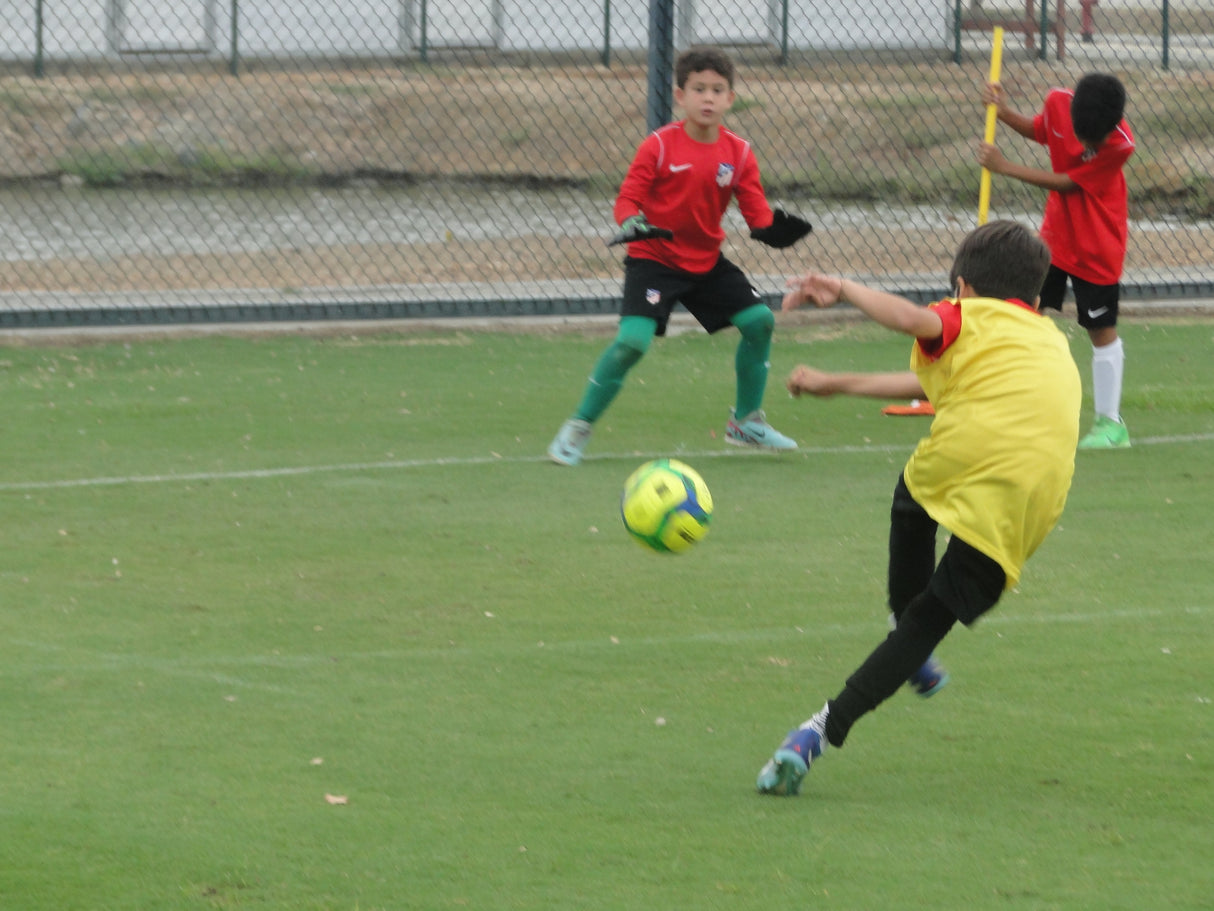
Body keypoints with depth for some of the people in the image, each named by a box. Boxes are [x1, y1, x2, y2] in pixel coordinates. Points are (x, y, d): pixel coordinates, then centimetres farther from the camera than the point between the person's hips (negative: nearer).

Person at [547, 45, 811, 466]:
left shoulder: (739, 152, -2)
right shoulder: (660, 146, -13)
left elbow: (756, 210, -2)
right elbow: (629, 196, -13)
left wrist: (772, 229, -24)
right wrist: (630, 222, -34)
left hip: (707, 261, 5)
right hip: (653, 258, -5)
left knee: (759, 320, -2)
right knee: (633, 340, -23)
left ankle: (745, 421, 18)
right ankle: (578, 428, -9)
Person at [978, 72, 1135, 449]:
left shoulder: (1120, 145, -29)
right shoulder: (1058, 103, -15)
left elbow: (1066, 184, -23)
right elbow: (1037, 130, 11)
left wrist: (1005, 167, -21)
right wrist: (1004, 112, -7)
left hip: (1098, 246, -5)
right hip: (1056, 233, 5)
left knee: (1102, 331, 1)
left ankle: (1111, 422, 10)